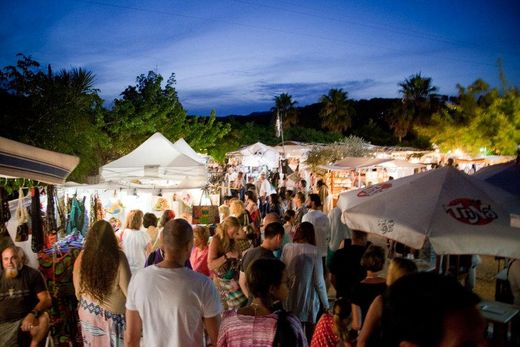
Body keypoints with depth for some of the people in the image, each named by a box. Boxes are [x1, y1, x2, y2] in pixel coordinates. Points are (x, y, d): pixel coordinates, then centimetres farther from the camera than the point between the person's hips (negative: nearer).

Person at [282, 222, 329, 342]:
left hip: (290, 298, 3)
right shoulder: (314, 251, -14)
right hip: (308, 300, -2)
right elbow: (319, 281, -12)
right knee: (310, 335, 15)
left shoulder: (287, 248, -8)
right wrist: (325, 304, 0)